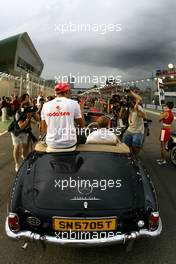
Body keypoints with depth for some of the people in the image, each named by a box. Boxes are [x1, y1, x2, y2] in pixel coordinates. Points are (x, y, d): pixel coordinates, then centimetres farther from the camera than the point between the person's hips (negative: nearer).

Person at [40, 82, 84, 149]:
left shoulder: (45, 105, 1)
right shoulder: (73, 103, -6)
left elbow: (44, 129, 8)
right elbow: (81, 125, 2)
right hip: (69, 143, -2)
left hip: (51, 144, 3)